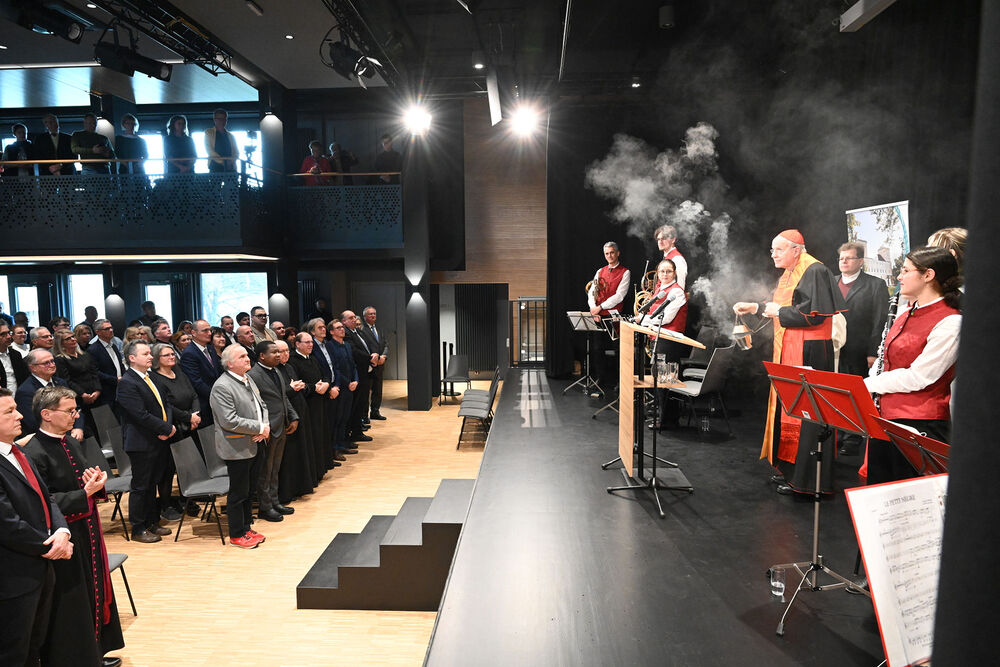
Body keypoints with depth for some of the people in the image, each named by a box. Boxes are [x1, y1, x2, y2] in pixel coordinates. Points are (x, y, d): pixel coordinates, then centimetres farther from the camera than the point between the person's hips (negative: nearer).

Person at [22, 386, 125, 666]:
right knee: (70, 603, 4)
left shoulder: (71, 443, 7)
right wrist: (85, 493, -24)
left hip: (87, 534, 9)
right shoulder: (34, 453, -18)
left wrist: (95, 482, -6)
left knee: (94, 592, 19)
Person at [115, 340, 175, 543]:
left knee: (151, 483, 18)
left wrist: (169, 426, -6)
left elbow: (165, 405, 12)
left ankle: (152, 522, 30)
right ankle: (138, 529, 15)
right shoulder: (127, 383, -17)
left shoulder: (152, 377, 11)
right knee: (140, 486, 3)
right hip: (141, 444, -8)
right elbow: (142, 415, -22)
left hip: (158, 441, 8)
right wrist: (167, 429, -15)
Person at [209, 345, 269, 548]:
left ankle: (246, 528, 32)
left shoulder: (248, 379, 10)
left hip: (253, 446, 9)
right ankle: (236, 535, 19)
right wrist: (259, 428, -18)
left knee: (248, 491, 19)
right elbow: (229, 421, -24)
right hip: (237, 449, -8)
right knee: (238, 493, 4)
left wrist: (265, 426, -4)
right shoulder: (222, 387, -18)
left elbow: (262, 406, 16)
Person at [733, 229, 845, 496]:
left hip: (808, 352, -10)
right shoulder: (788, 275, 17)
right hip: (788, 351, 10)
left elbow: (815, 314, -20)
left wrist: (778, 311, -12)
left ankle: (804, 478, -1)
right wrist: (755, 308, 14)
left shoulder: (815, 271, -12)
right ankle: (788, 469, 20)